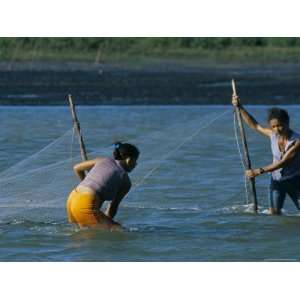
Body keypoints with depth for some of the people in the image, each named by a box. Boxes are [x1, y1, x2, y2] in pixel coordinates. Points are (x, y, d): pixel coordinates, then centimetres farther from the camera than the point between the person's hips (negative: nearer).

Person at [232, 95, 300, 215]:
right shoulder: (273, 135, -8)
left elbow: (283, 162, -29)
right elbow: (254, 125, 6)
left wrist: (259, 171, -34)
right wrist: (240, 107, 0)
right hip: (277, 179, 4)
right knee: (274, 212, -6)